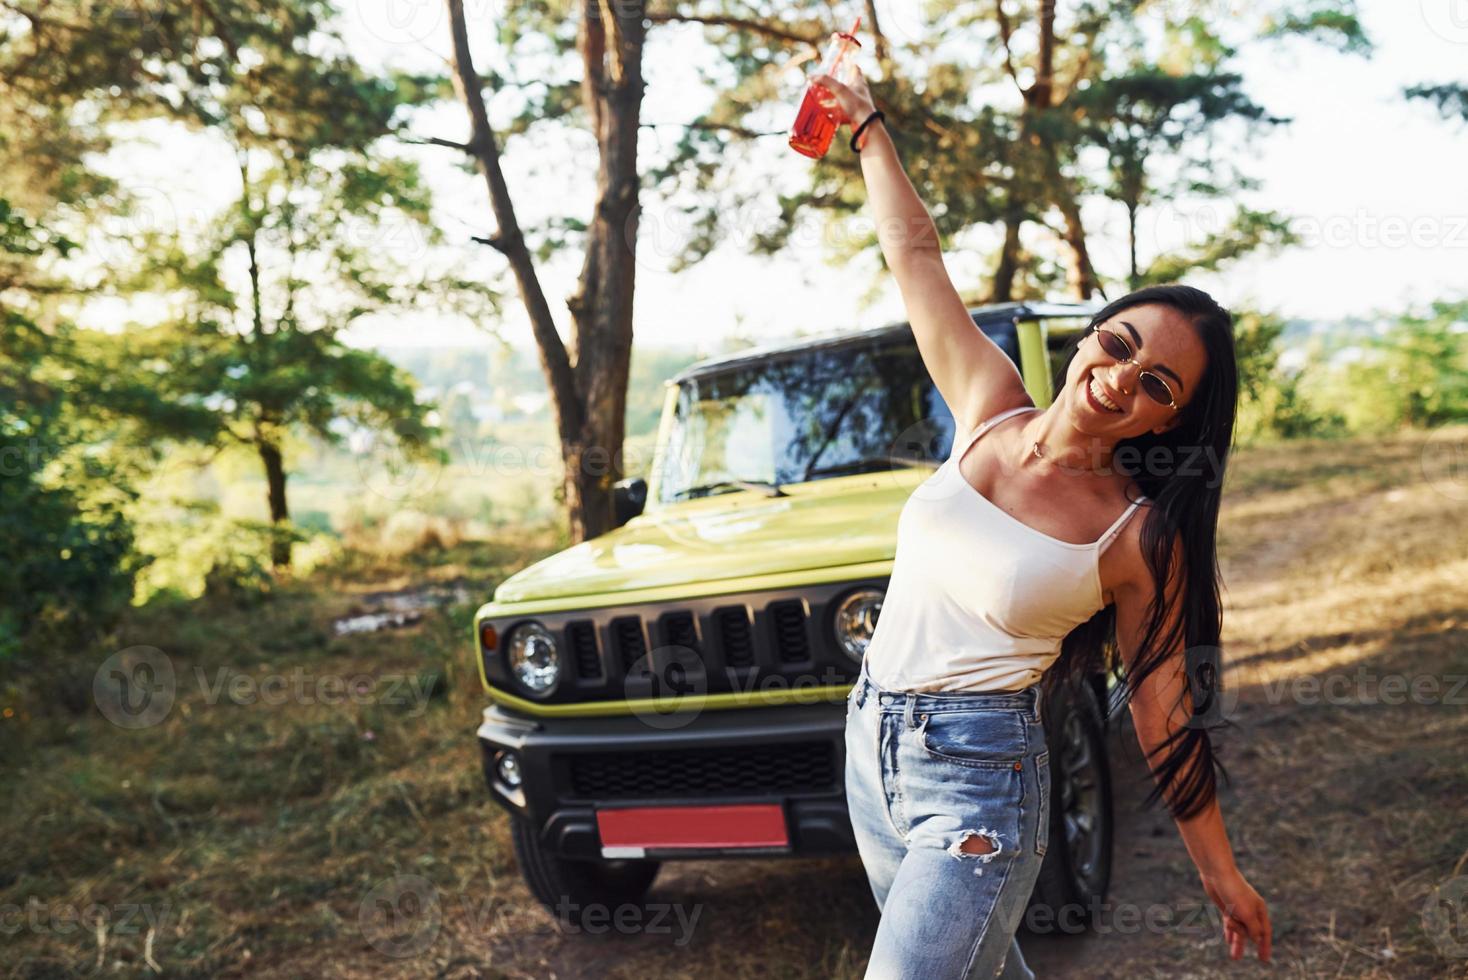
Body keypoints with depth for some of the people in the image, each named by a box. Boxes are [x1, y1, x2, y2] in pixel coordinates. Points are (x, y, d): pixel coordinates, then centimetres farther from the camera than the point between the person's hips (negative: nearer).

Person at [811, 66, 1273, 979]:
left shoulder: (1140, 537, -12)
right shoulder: (990, 406, -1)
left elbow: (1164, 708, -4)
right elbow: (915, 255, 7)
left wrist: (1222, 872, 1)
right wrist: (869, 124, 12)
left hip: (979, 776, -6)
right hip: (874, 746, 6)